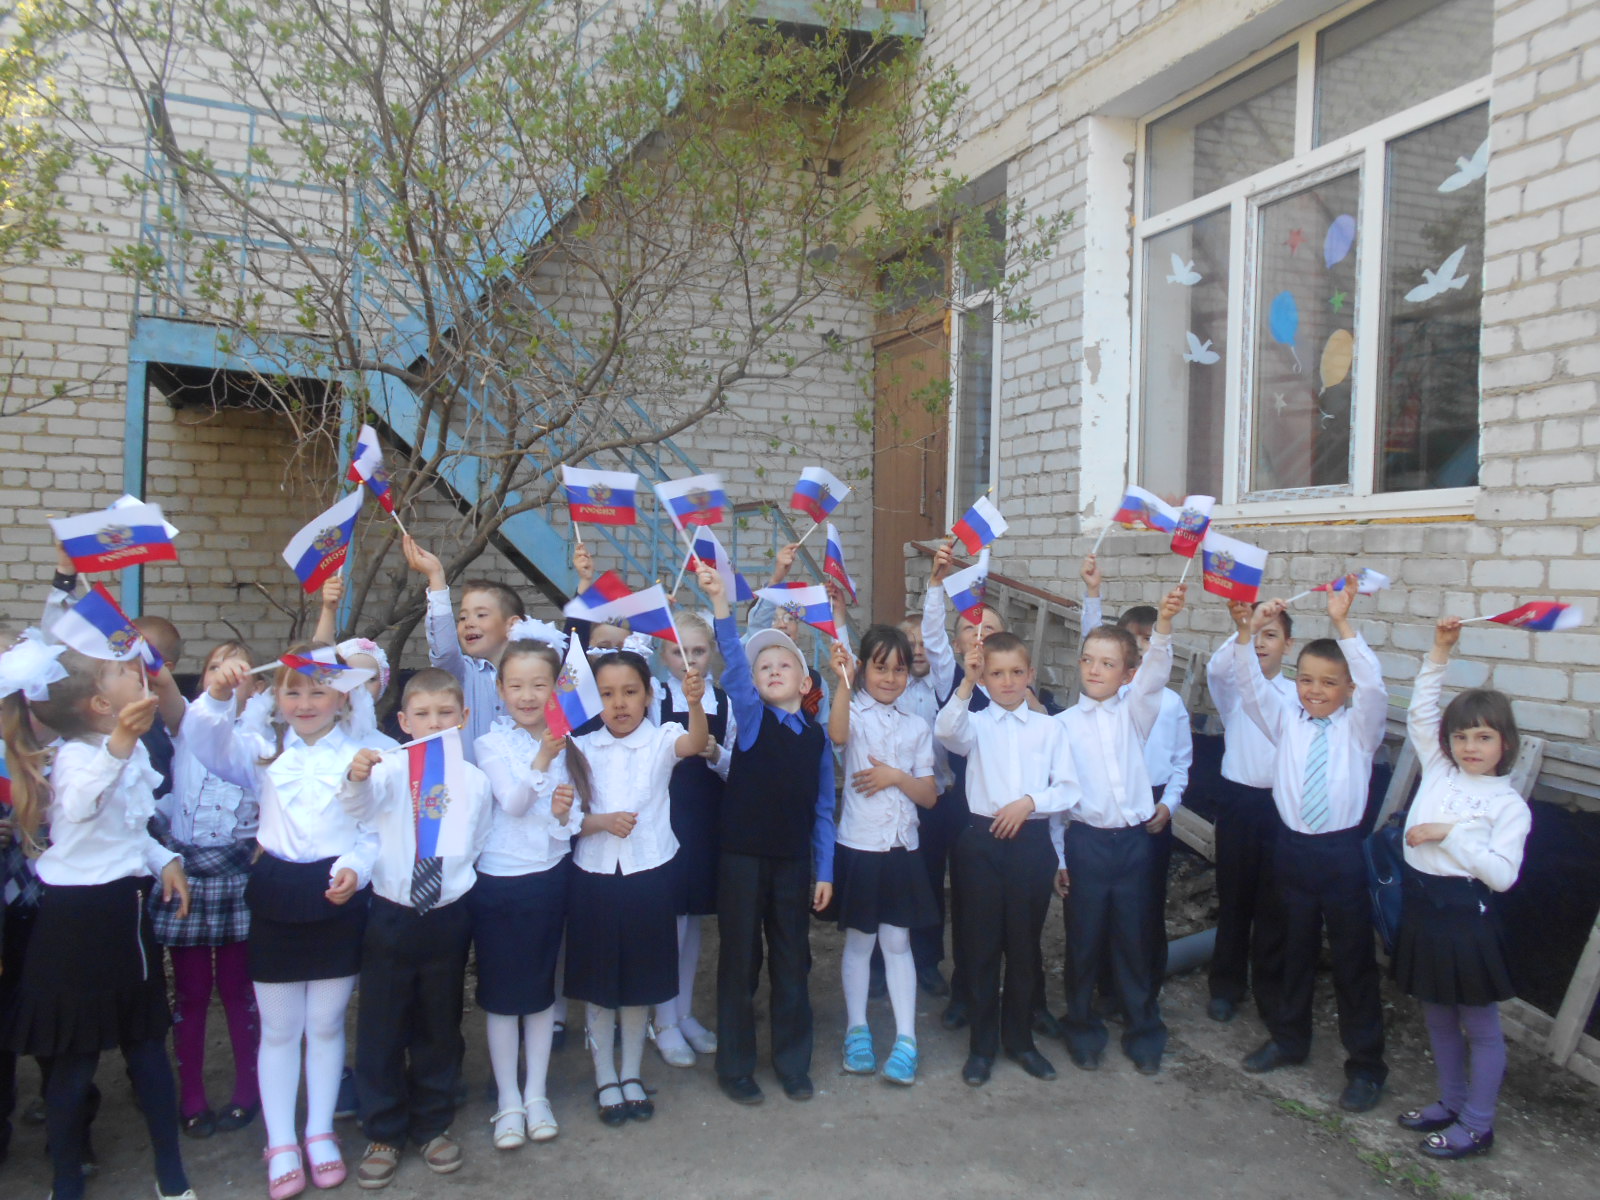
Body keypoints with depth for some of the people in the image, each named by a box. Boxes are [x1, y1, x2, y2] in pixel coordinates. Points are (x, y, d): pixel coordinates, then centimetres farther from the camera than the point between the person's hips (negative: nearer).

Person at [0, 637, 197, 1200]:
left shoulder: (133, 748, 6)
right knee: (76, 1058, 6)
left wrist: (164, 858, 4)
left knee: (148, 1045, 13)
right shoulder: (77, 756, -18)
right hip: (78, 917, -7)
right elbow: (80, 803, -44)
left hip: (126, 910, 7)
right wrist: (116, 747, -60)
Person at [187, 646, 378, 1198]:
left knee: (326, 1024, 12)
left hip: (338, 896, -1)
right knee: (278, 1028, 11)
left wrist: (354, 869, -20)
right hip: (276, 893, 2)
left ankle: (321, 1132, 28)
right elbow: (206, 741, -11)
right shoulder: (264, 749, 5)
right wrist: (216, 696, -28)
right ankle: (281, 1143, 23)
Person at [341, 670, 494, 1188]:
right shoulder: (389, 769, -8)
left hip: (448, 916, 2)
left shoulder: (474, 779, 1)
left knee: (440, 1027, 14)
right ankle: (383, 1133, 24)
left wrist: (460, 879, 0)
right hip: (391, 914, -2)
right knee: (381, 1027, 7)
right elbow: (358, 805, -27)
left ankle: (433, 1125, 32)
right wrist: (356, 777, -47)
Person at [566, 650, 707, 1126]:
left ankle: (632, 1075, 30)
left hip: (649, 874, -1)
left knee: (639, 982, 13)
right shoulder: (583, 749, 1)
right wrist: (602, 821, -18)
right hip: (595, 876, 1)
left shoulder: (661, 740, -4)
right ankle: (605, 1079, 27)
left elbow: (695, 743, -27)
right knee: (598, 984, 10)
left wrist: (694, 703, -47)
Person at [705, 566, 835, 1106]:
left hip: (794, 861, 3)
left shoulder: (817, 737, 5)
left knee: (792, 962, 12)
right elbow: (733, 662, -20)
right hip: (742, 857, -3)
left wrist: (825, 871, 6)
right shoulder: (751, 717, -4)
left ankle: (793, 1061, 28)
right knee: (739, 961, 6)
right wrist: (719, 602, -34)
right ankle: (735, 1066, 21)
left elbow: (823, 809, 8)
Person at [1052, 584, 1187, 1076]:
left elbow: (1155, 673, -15)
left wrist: (1164, 624, -32)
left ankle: (1144, 1033, 26)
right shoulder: (1063, 725, 1)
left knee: (1135, 941, 10)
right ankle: (1082, 1028, 27)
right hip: (1085, 842, -1)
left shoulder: (1134, 713, 4)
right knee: (1084, 942, 9)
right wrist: (1057, 856, 1)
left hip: (1134, 839, 1)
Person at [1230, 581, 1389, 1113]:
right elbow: (1250, 683, -8)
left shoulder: (1359, 727, -3)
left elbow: (1373, 685, -21)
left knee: (1353, 959, 6)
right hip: (1292, 846, 3)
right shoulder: (1286, 721, 4)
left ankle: (1365, 1063, 19)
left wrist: (1342, 624, -31)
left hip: (1342, 852, -3)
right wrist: (1250, 630, -24)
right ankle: (1289, 1038, 36)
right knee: (1295, 950, 18)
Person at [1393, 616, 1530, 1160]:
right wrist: (1439, 651, -3)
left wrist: (1448, 834, -21)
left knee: (1480, 1025, 8)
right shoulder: (1438, 772, 5)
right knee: (1437, 1016, 19)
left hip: (1466, 912, -6)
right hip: (1422, 904, 6)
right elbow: (1420, 713, 3)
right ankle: (1451, 1102, 36)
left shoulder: (1508, 804, -10)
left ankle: (1477, 1126, 20)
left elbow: (1502, 874, -19)